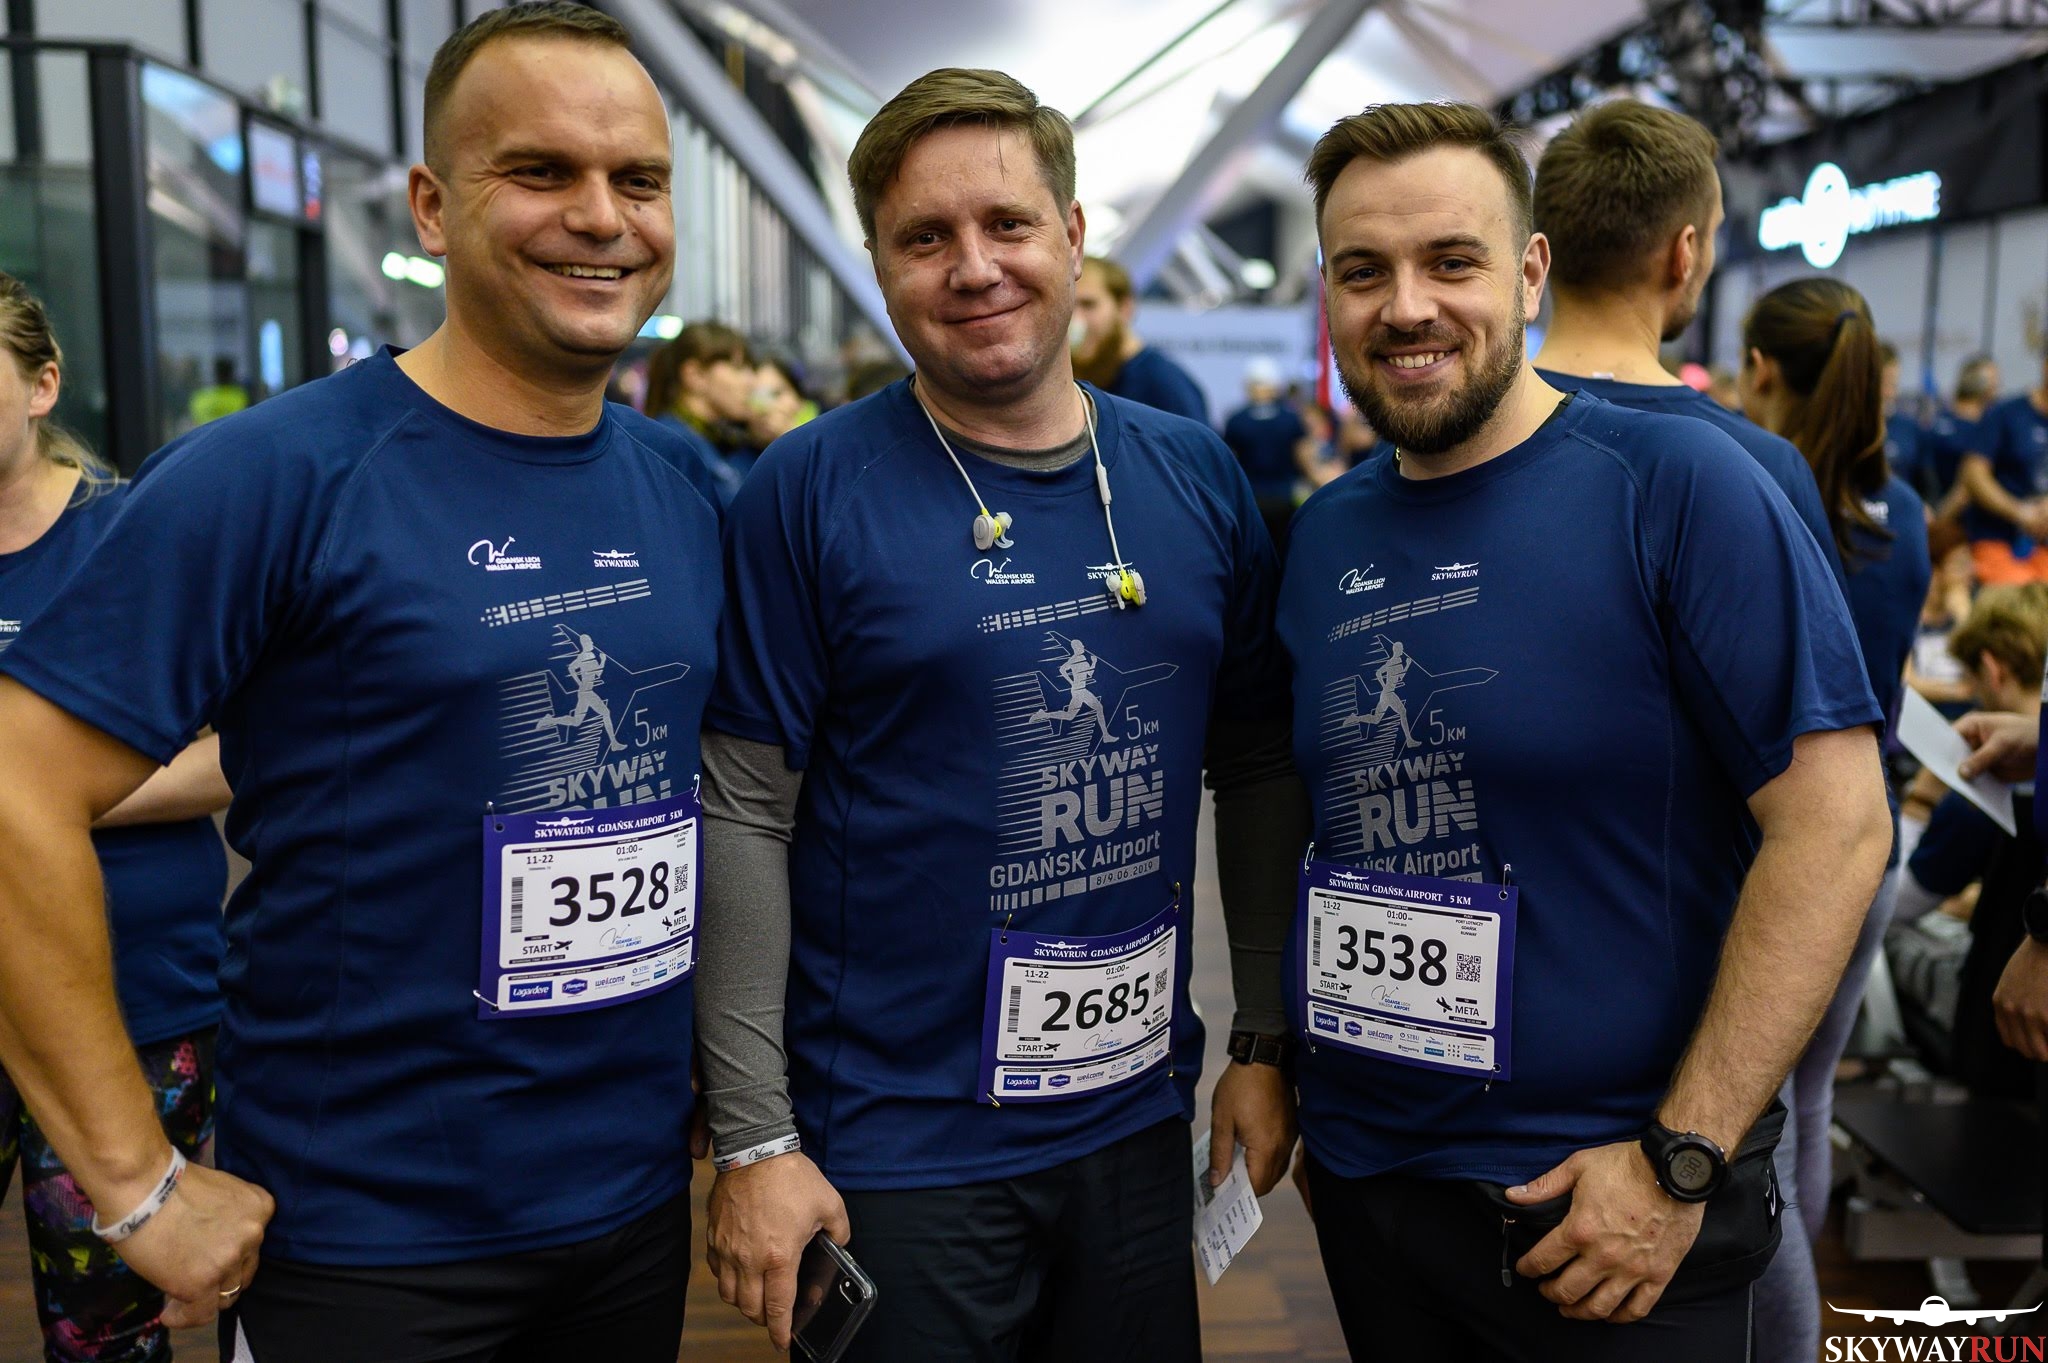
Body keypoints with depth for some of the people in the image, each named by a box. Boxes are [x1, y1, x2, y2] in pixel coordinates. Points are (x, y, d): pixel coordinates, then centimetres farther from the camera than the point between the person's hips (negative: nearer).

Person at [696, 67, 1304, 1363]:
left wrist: (1267, 1040, 4)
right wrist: (755, 1139, -12)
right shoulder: (811, 490, -10)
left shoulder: (1198, 477, 1)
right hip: (896, 1149, -4)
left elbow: (1261, 772, 7)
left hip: (1140, 1121, 4)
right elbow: (743, 819, -11)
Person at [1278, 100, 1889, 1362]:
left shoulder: (1678, 485, -13)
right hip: (1361, 1175, 5)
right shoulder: (1324, 535, 4)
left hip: (1614, 1205, -5)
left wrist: (1682, 1159, -17)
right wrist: (1267, 1048, 6)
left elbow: (1836, 823, -16)